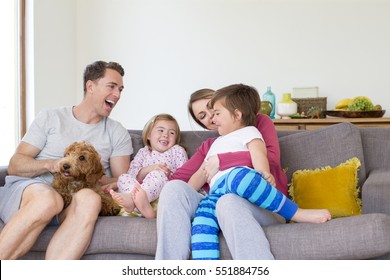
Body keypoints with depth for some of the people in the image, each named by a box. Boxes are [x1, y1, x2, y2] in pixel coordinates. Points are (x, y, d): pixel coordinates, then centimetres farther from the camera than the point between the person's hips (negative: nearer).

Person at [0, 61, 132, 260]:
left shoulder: (117, 133, 17)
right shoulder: (50, 118, 13)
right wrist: (50, 164, -11)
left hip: (70, 201, 1)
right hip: (26, 189, -1)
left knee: (89, 199, -37)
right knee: (47, 198, -39)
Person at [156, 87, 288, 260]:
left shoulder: (259, 123, 17)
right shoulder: (208, 146, 29)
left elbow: (272, 157, -4)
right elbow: (178, 177, 16)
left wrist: (221, 161, -6)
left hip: (265, 207, -4)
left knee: (229, 202, -37)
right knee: (174, 189, -21)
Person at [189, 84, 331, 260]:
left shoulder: (248, 132, 21)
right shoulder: (217, 143, 44)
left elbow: (258, 152, -1)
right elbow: (200, 175, 39)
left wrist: (264, 173, -22)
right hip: (218, 192, 4)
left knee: (239, 176, -43)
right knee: (203, 211, -34)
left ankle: (297, 214, -32)